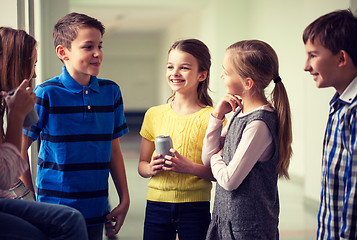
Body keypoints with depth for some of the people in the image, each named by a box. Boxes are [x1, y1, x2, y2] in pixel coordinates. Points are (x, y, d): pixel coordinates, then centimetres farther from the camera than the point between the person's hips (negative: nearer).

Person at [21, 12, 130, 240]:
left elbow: (114, 149, 11)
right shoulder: (47, 94, -9)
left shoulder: (111, 92, 5)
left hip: (96, 212, 4)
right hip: (55, 210, -4)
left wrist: (125, 200, 10)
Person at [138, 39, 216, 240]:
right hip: (157, 206, 3)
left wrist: (191, 167, -21)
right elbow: (142, 166, 12)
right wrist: (151, 168, -9)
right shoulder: (154, 115, 7)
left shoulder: (210, 117, -4)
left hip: (195, 208, -3)